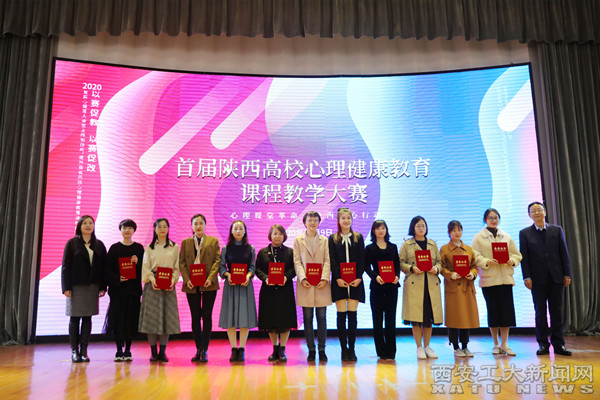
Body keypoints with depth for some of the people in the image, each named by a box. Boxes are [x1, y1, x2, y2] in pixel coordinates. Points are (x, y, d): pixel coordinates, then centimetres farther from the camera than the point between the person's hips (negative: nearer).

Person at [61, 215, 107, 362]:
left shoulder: (99, 245, 10)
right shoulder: (72, 243, 3)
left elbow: (103, 267, 9)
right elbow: (65, 266, -1)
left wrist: (102, 287, 3)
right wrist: (66, 287, -8)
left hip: (92, 286, 2)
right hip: (76, 286, -2)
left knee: (87, 318, 3)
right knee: (75, 318, 1)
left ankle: (84, 351, 9)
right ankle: (74, 351, 10)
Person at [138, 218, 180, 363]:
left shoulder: (175, 247, 10)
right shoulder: (149, 247, 10)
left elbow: (177, 267, 7)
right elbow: (145, 266, 3)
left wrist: (173, 280, -9)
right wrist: (152, 279, -13)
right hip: (152, 285, 0)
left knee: (167, 316, -2)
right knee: (151, 316, -3)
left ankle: (163, 352, 5)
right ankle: (153, 352, 5)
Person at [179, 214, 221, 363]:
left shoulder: (213, 241, 7)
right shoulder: (185, 242, 12)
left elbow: (217, 260, 0)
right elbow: (182, 262, 7)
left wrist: (211, 278, -13)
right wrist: (187, 279, -8)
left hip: (208, 284, -2)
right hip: (191, 285, 2)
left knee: (207, 316, -1)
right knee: (195, 316, 5)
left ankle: (204, 350, 5)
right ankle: (198, 349, 13)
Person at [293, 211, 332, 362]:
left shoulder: (324, 240, 13)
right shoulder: (298, 240, 11)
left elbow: (327, 261, 5)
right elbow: (297, 261, 3)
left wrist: (324, 278, -9)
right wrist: (302, 278, -10)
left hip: (321, 284, 1)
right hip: (305, 284, 0)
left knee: (322, 317, 2)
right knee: (307, 318, 2)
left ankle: (322, 349, 10)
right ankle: (311, 350, 10)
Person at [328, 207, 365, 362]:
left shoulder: (358, 238, 10)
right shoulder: (333, 239, 7)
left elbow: (362, 260, 5)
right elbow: (332, 261, 1)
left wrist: (359, 278, -7)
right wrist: (338, 278, -11)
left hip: (355, 281, 1)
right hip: (339, 282, -1)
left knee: (352, 315, 1)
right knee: (341, 315, -1)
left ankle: (351, 349, 8)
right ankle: (344, 349, 6)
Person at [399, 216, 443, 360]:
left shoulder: (432, 244, 16)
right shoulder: (406, 245, 5)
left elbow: (439, 261, 16)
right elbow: (401, 263, 1)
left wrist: (436, 268, -4)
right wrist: (412, 268, -14)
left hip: (431, 284, 3)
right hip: (414, 284, -3)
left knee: (429, 316, 6)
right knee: (416, 316, -3)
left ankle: (427, 346, 19)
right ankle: (419, 348, 9)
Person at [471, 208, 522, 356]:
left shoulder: (506, 236, 15)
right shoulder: (479, 237, 4)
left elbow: (517, 254, 15)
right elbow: (475, 257, -3)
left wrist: (512, 261, -6)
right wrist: (487, 262, -19)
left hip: (506, 277, 3)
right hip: (488, 279, -2)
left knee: (507, 309, -3)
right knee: (493, 310, 2)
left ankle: (504, 344, 7)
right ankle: (496, 344, 15)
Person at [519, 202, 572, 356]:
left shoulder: (557, 230, 8)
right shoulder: (525, 233, 4)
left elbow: (564, 253, 7)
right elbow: (524, 257, 0)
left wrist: (567, 274, 1)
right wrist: (527, 277, -7)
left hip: (556, 277, 1)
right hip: (537, 279, -1)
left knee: (556, 311, 5)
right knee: (540, 312, 3)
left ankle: (558, 344, 12)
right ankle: (543, 344, 10)